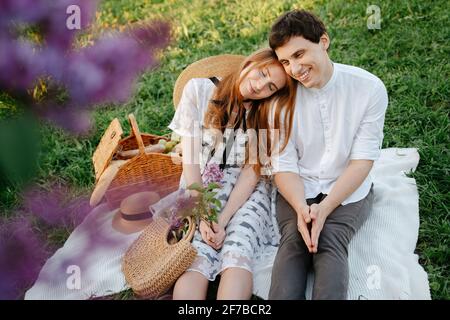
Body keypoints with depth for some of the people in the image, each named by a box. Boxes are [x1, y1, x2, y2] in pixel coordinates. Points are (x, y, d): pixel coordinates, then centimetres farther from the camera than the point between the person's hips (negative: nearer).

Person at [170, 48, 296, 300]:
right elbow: (190, 158, -4)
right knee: (196, 263, -29)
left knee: (237, 255, -32)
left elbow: (252, 171, -5)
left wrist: (223, 221, -17)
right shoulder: (199, 90, -1)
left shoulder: (269, 113, 2)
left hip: (248, 191, 1)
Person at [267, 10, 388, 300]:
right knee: (294, 240, -25)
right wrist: (301, 208, -26)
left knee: (331, 241, -26)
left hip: (348, 190, -1)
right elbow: (284, 165, -7)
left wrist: (324, 208, -22)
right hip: (297, 189, 1)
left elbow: (362, 161, -11)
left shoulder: (369, 88, -10)